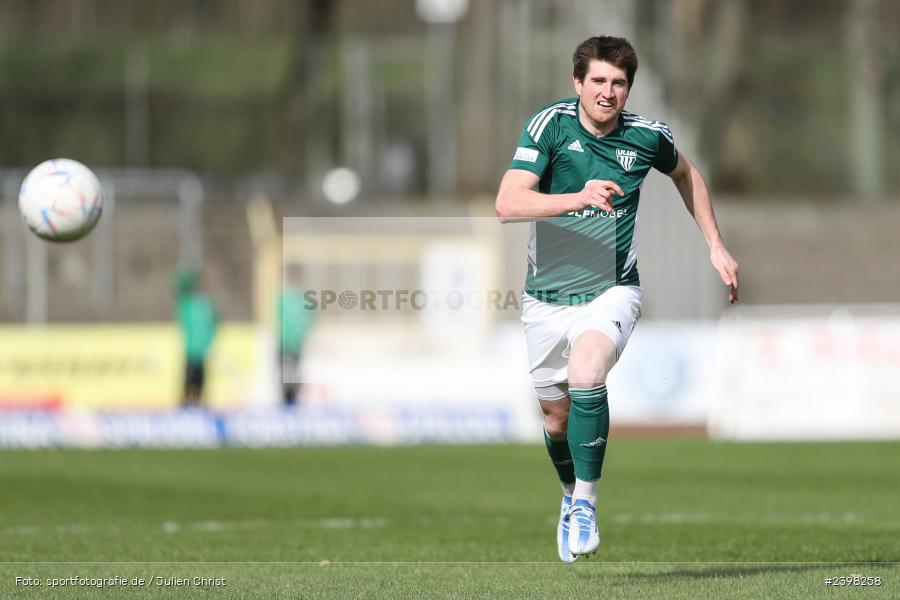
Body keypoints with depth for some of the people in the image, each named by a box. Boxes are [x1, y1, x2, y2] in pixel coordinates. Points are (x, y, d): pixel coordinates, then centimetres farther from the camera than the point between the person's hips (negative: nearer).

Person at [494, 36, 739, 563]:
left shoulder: (647, 137, -6)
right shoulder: (551, 125, -13)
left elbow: (686, 173, 18)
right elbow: (507, 204, -24)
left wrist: (716, 246, 17)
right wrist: (580, 198, -38)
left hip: (611, 290, -1)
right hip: (547, 296, 1)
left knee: (586, 373, -31)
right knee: (556, 419, 11)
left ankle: (586, 501, -18)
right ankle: (572, 497, 42)